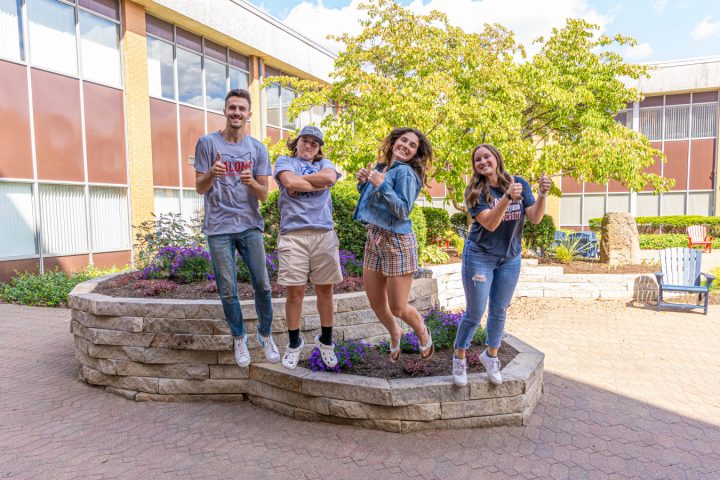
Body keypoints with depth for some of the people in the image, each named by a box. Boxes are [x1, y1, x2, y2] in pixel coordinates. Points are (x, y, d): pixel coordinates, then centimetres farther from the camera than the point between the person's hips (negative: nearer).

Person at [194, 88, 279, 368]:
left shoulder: (257, 149, 8)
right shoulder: (207, 143, 3)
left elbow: (264, 195, 6)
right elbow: (200, 188, 2)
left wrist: (251, 183, -17)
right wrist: (212, 174, -20)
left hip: (250, 225, 2)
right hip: (219, 229, -1)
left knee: (262, 285, 2)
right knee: (228, 290, 4)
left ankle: (266, 335, 21)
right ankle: (239, 338, 23)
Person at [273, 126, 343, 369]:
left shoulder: (324, 163, 19)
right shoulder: (284, 161, 12)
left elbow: (330, 177, -6)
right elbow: (289, 182, -10)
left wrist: (299, 180, -2)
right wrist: (319, 184, -3)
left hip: (324, 234, 2)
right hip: (293, 235, -2)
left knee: (325, 289, 8)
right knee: (295, 292, 1)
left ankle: (326, 340, 25)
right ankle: (294, 343, 21)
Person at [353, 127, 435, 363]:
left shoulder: (405, 172, -10)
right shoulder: (380, 167, 12)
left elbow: (403, 210, -17)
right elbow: (368, 201, 20)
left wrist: (382, 185, -22)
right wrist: (363, 182, 3)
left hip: (397, 242, -7)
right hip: (373, 239, 7)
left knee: (397, 308, 1)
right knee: (376, 304, 13)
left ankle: (422, 332, 34)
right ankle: (394, 334, 44)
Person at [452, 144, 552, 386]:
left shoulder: (520, 184, -3)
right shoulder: (475, 191, -12)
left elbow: (535, 218, -8)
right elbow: (490, 224, -23)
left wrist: (542, 195, -25)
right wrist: (508, 197, -35)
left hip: (510, 258, 3)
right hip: (480, 257, -3)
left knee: (499, 311, 15)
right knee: (475, 314, 2)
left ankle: (491, 356, 36)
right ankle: (459, 358, 24)